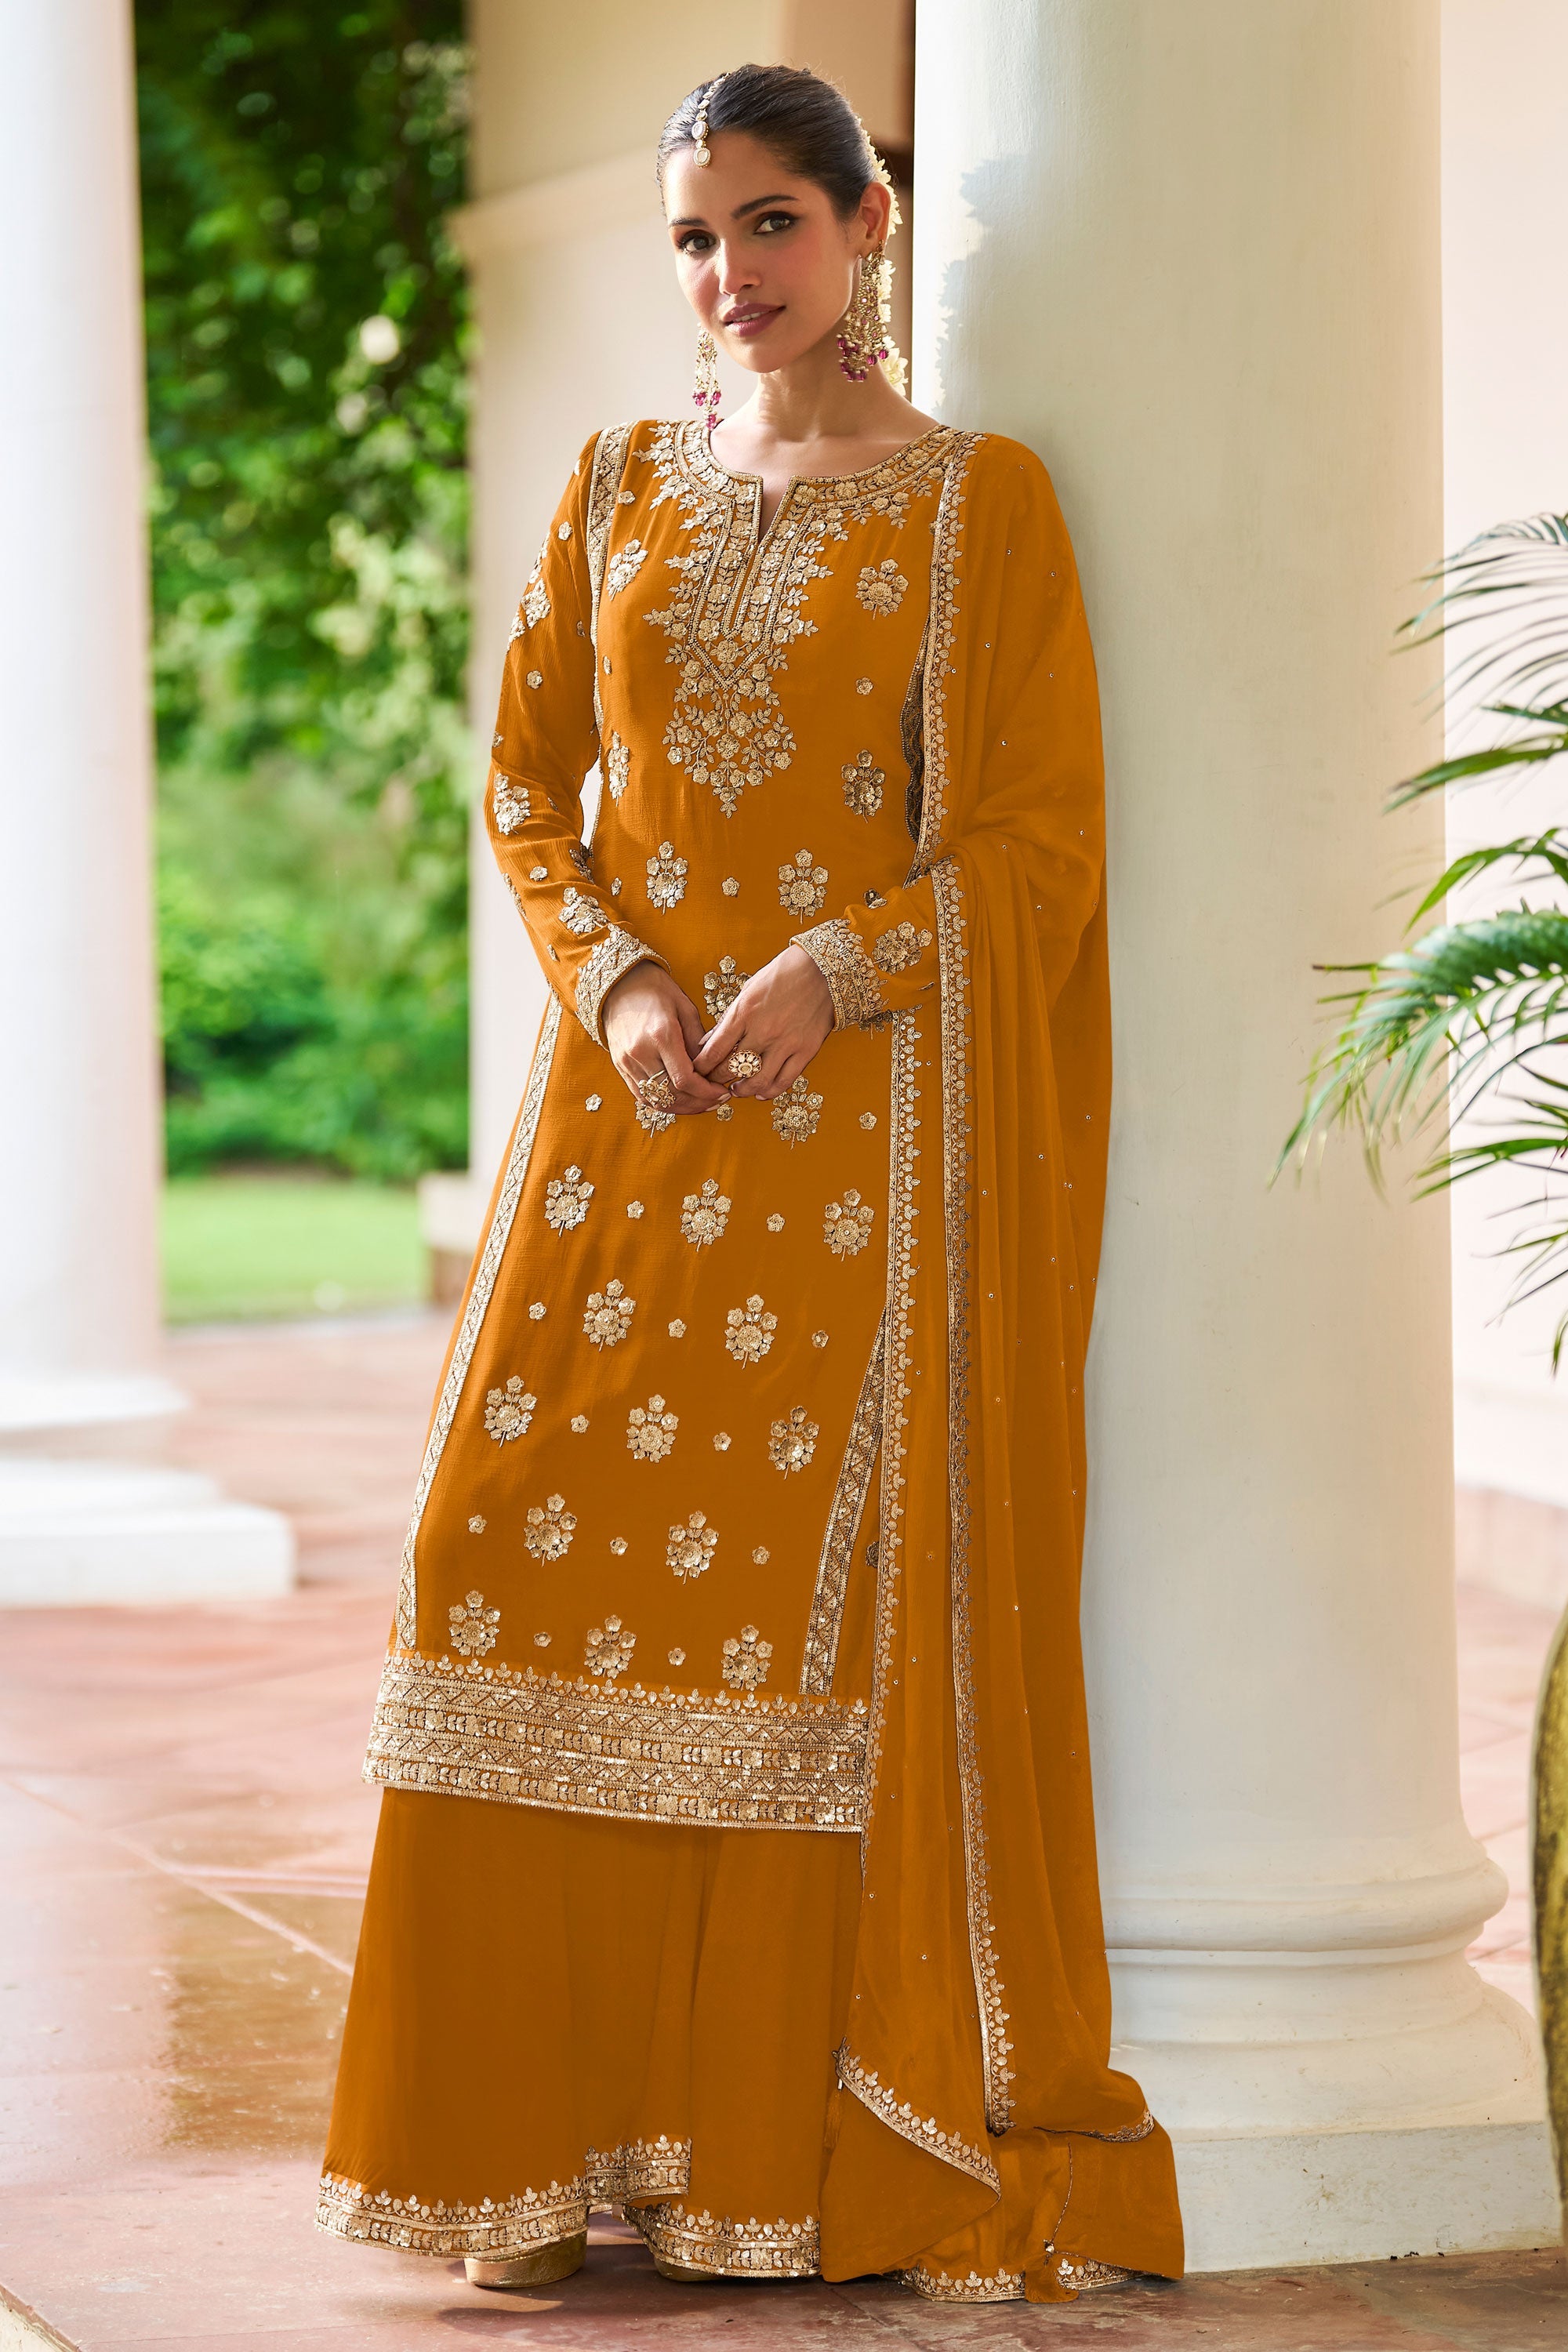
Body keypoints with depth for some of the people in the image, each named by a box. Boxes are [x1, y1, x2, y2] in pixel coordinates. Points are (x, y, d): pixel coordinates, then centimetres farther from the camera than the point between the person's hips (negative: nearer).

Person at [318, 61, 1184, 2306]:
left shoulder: (981, 500, 1)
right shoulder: (618, 490, 13)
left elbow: (1042, 834, -4)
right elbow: (529, 784, 12)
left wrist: (826, 978, -15)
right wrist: (616, 984, -6)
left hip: (871, 1113, -4)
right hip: (632, 1105, 4)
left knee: (837, 1585, -5)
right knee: (541, 1539, -3)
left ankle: (813, 2141, 3)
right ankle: (569, 2128, 6)